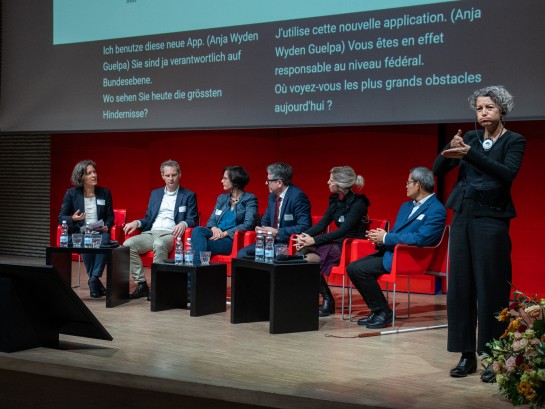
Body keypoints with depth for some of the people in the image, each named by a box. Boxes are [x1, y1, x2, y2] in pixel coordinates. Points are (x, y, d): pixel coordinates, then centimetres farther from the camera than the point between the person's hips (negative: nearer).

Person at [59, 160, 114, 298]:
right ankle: (96, 282, -25)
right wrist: (72, 219, -17)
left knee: (105, 239, -35)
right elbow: (61, 217, 5)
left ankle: (94, 279, -34)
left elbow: (110, 216, 13)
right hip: (79, 233, -1)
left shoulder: (105, 193, 10)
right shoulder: (71, 193, 4)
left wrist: (107, 226, -9)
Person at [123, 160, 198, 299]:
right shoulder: (155, 194, 24)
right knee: (128, 244, -24)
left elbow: (192, 219, 3)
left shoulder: (189, 196, 11)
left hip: (170, 234, -4)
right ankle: (141, 285, -22)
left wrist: (183, 224, -21)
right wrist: (137, 222, 1)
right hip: (150, 233, 5)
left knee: (159, 244, -40)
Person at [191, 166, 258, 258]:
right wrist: (214, 228, -7)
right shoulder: (221, 198, 25)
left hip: (232, 239, -5)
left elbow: (249, 224, -8)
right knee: (197, 230, -31)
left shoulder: (249, 199, 5)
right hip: (216, 235, 5)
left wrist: (225, 233, -16)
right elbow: (211, 220, 21)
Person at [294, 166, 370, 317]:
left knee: (311, 259, -25)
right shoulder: (335, 200, 9)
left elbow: (343, 231, -22)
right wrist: (305, 235, -12)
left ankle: (328, 301, -10)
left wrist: (314, 240, -27)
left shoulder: (358, 203, -15)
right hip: (338, 244, 7)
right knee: (302, 253, -19)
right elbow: (323, 223, 8)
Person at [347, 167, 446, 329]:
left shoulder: (436, 210, -10)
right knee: (352, 268, -4)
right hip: (390, 251, 9)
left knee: (360, 269, -22)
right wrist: (380, 238, -3)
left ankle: (384, 312, -9)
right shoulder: (406, 206, 20)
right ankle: (376, 310, 4)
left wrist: (386, 238, -16)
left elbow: (420, 238, -22)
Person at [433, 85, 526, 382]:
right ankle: (467, 355, 12)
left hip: (491, 220, -4)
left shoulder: (514, 141, -1)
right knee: (460, 285, 4)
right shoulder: (470, 138, 10)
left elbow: (508, 173, -20)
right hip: (462, 217, 5)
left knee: (491, 288, -4)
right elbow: (438, 169, 3)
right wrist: (450, 149, -18)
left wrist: (469, 153, -28)